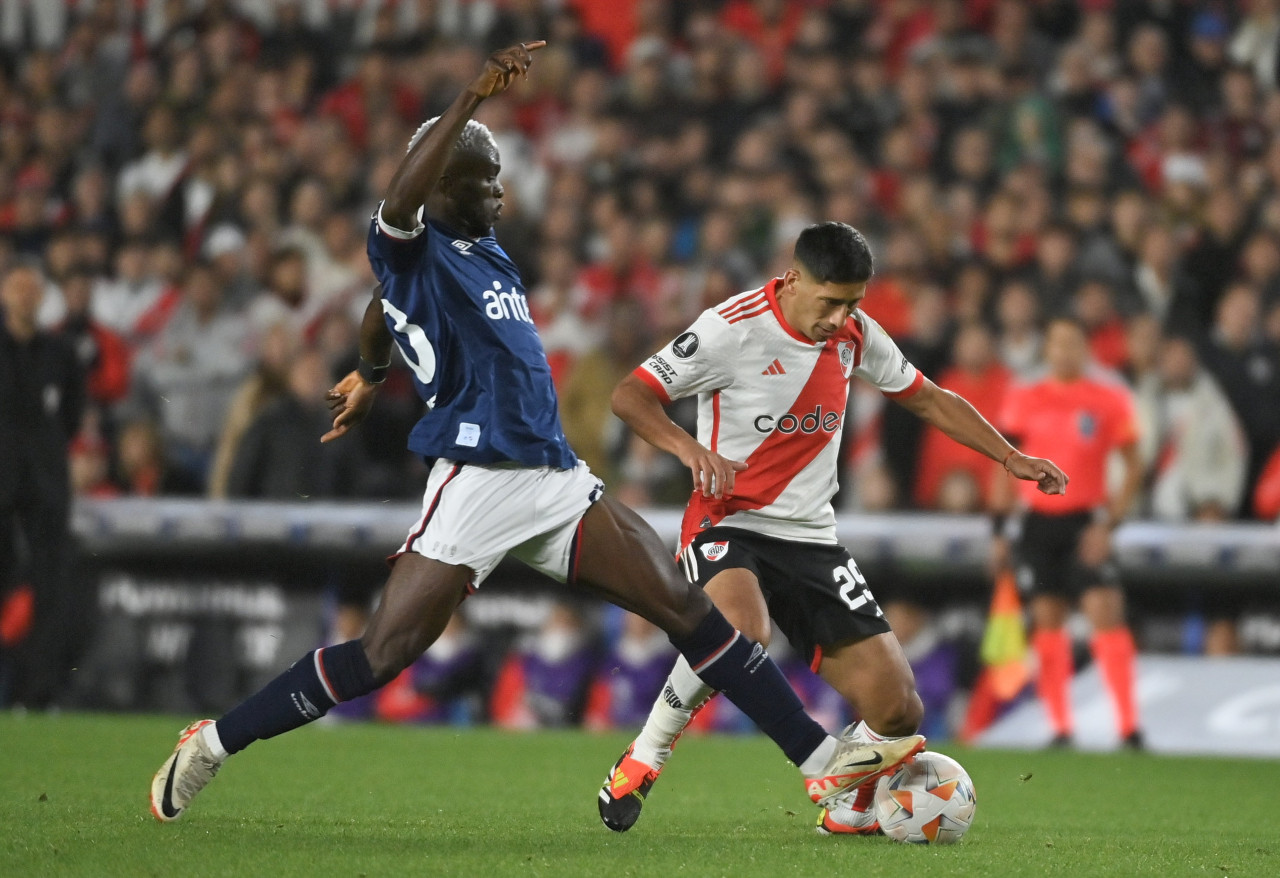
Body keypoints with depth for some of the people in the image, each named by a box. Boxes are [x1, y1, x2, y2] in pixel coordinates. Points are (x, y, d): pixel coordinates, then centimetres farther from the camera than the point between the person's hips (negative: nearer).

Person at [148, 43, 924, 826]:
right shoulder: (412, 252, -5)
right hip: (477, 483, -8)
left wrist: (371, 374, 53)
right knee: (384, 654, -12)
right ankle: (211, 745, 2)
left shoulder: (486, 251, 18)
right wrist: (473, 99, -36)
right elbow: (400, 202, -31)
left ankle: (821, 760, 4)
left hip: (557, 480, 8)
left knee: (686, 607, 2)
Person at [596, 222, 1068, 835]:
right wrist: (691, 449, -31)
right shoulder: (733, 328, -13)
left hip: (811, 540, 5)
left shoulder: (855, 334, 5)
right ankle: (644, 758, -15)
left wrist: (1011, 458, 13)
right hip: (728, 525, -5)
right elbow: (629, 396, -13)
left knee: (896, 708, -7)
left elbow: (928, 399, 20)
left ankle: (847, 808, 24)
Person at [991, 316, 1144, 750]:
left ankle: (1129, 726, -13)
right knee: (1047, 621, 2)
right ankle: (1060, 727, 8)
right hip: (1039, 520, 3)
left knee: (1106, 612, -14)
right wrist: (998, 531, 7)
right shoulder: (1023, 400, 7)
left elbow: (1133, 465, 1)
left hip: (1086, 520, -3)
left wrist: (1109, 523, -9)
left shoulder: (1110, 398, 0)